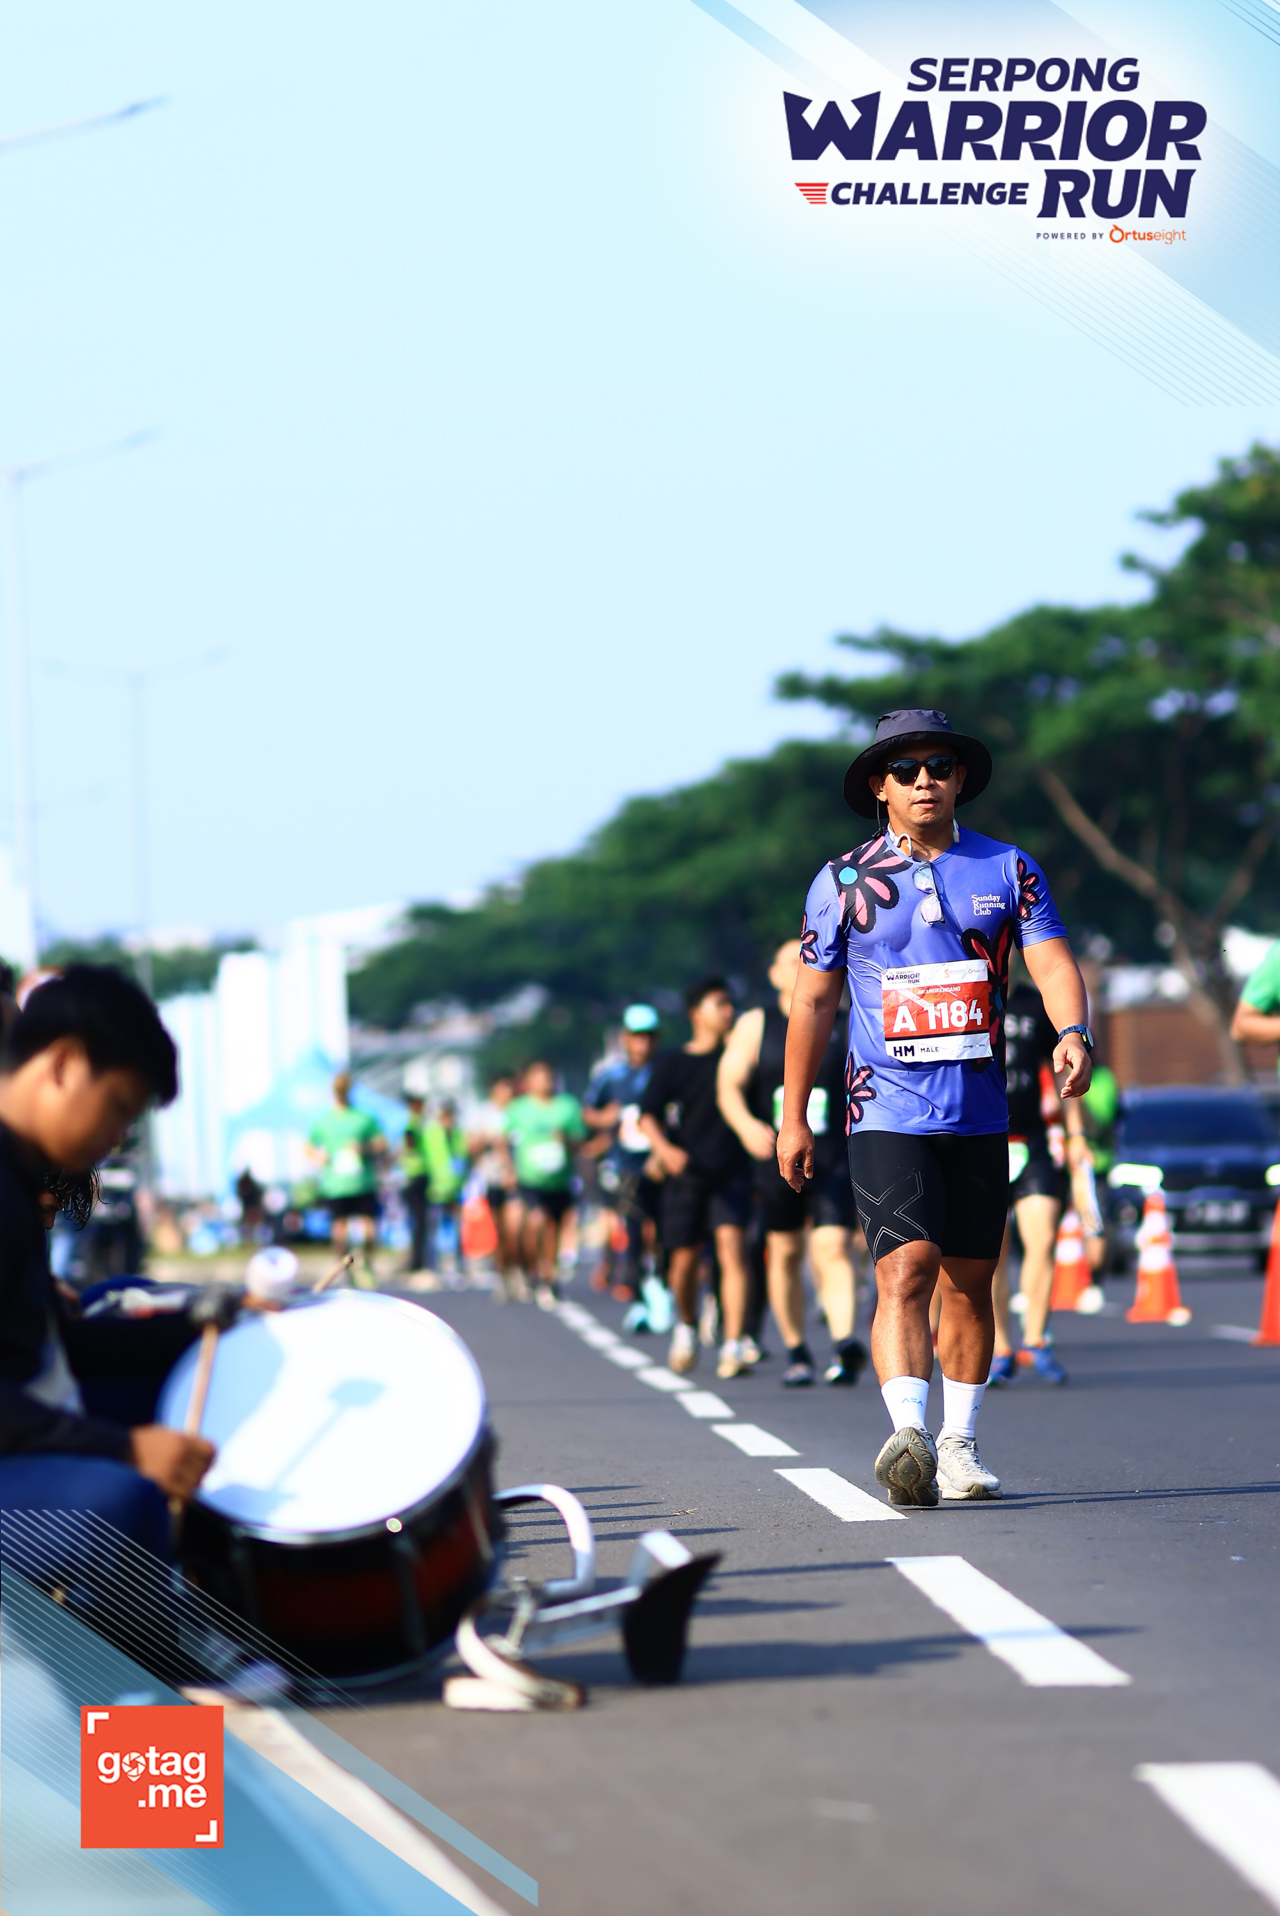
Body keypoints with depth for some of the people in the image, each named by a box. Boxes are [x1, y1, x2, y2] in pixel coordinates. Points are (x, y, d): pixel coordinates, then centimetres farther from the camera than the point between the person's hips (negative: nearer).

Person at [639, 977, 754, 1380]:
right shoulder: (670, 1063, 3)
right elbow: (648, 1115, -1)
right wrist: (665, 1149, -19)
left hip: (731, 1171, 0)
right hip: (686, 1173, 0)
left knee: (732, 1247, -18)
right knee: (684, 1260, 6)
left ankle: (733, 1347, -21)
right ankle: (686, 1325, 38)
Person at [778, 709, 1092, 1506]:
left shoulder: (1009, 870, 5)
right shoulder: (843, 882, 2)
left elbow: (1052, 961, -4)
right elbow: (814, 1001, 8)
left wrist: (1073, 1033, -26)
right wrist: (794, 1117, 7)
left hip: (981, 1112, 3)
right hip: (887, 1111, -3)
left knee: (971, 1283, 10)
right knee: (907, 1269, -19)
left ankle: (959, 1446, 23)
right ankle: (907, 1434, -33)